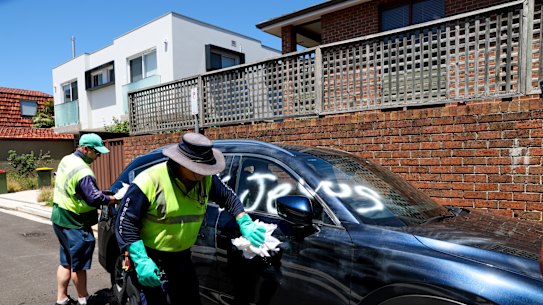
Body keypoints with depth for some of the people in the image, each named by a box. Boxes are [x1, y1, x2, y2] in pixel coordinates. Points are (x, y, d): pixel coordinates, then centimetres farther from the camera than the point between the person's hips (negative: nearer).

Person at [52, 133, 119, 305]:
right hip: (74, 225, -9)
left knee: (66, 263, 20)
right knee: (78, 265, 6)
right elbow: (94, 198, -26)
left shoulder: (66, 160, 4)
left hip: (60, 219, 9)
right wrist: (114, 199, -12)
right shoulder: (83, 171, -26)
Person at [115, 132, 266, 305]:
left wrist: (245, 223, -4)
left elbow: (228, 197, 8)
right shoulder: (150, 181, -23)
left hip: (183, 259, 6)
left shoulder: (206, 179, -8)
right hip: (152, 263, -5)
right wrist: (141, 261, -23)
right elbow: (125, 222, -18)